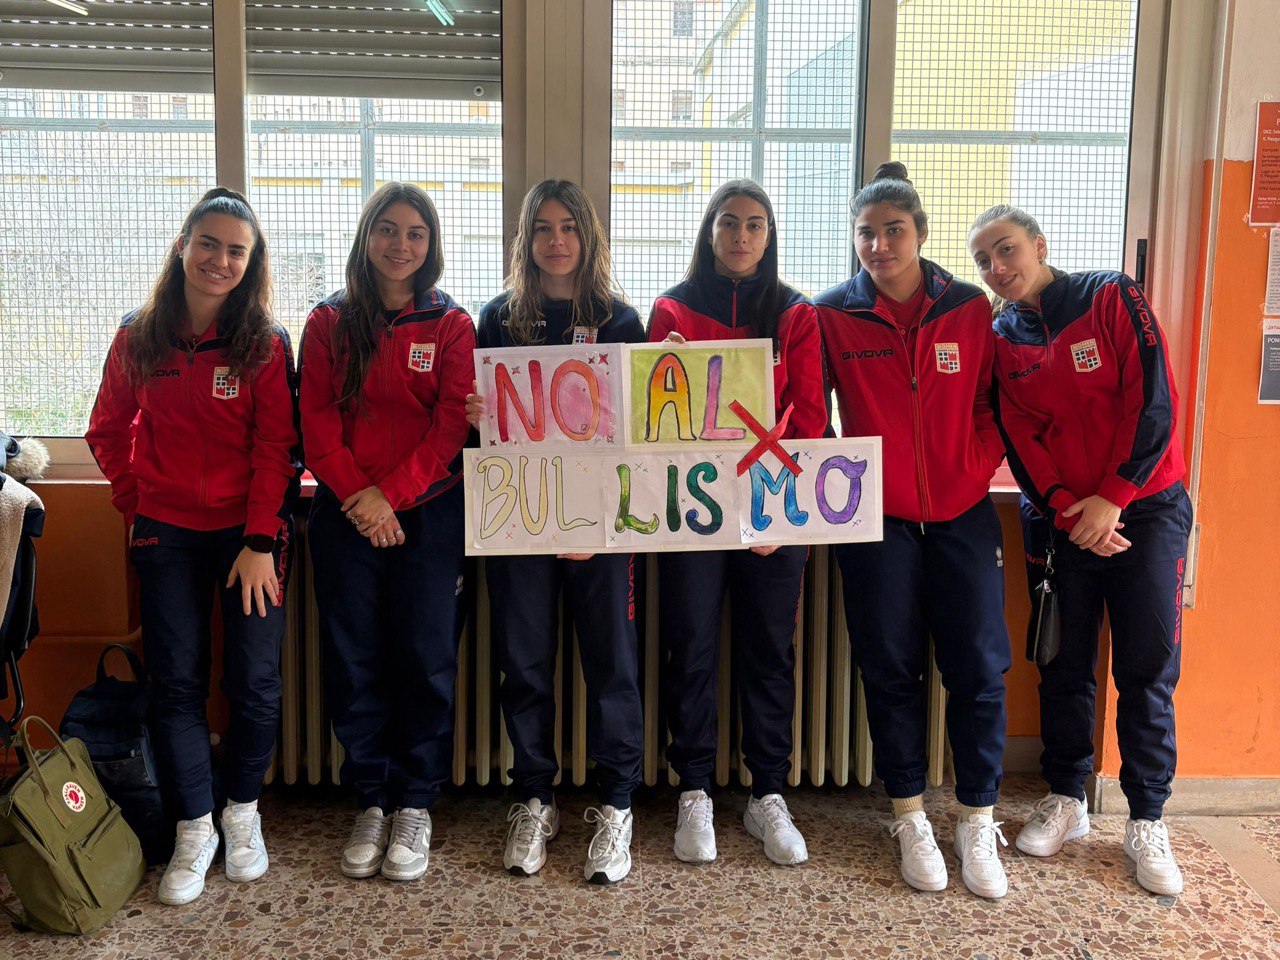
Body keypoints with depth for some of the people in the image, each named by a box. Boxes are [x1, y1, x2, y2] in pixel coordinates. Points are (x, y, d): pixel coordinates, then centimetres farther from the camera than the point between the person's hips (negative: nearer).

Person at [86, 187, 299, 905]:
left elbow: (275, 448, -8)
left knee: (255, 679, 2)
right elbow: (108, 432, 15)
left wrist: (260, 542, -13)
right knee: (176, 682, 3)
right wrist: (136, 500, 6)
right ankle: (194, 828, 15)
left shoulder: (266, 343, -5)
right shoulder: (137, 340, 3)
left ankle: (243, 811, 23)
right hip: (167, 532, 2)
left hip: (249, 529, -2)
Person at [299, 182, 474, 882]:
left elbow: (452, 425, -4)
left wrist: (390, 495, -13)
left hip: (428, 514, -1)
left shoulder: (451, 325, 5)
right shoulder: (329, 322, 9)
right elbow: (316, 420, 1)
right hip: (345, 515, 2)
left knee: (425, 660, 1)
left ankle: (416, 806, 14)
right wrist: (357, 494, -12)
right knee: (354, 662, 4)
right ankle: (372, 802, 17)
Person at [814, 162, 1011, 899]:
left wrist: (977, 471, -5)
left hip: (963, 515, 1)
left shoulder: (970, 309, 1)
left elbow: (994, 405, 8)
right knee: (892, 669, 6)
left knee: (979, 668, 2)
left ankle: (978, 822, 17)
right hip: (878, 518, -1)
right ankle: (910, 817, 21)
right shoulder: (833, 315, -2)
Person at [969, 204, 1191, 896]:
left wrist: (1112, 498, -14)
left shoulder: (1111, 299, -4)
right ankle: (1066, 800, 21)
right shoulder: (1000, 340, 5)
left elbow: (1154, 402, -10)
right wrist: (1066, 510, -14)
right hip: (1061, 520, 3)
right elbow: (1019, 440, 0)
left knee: (1147, 669, -1)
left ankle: (1147, 821, 9)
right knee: (1064, 666, 6)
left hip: (1146, 507, -3)